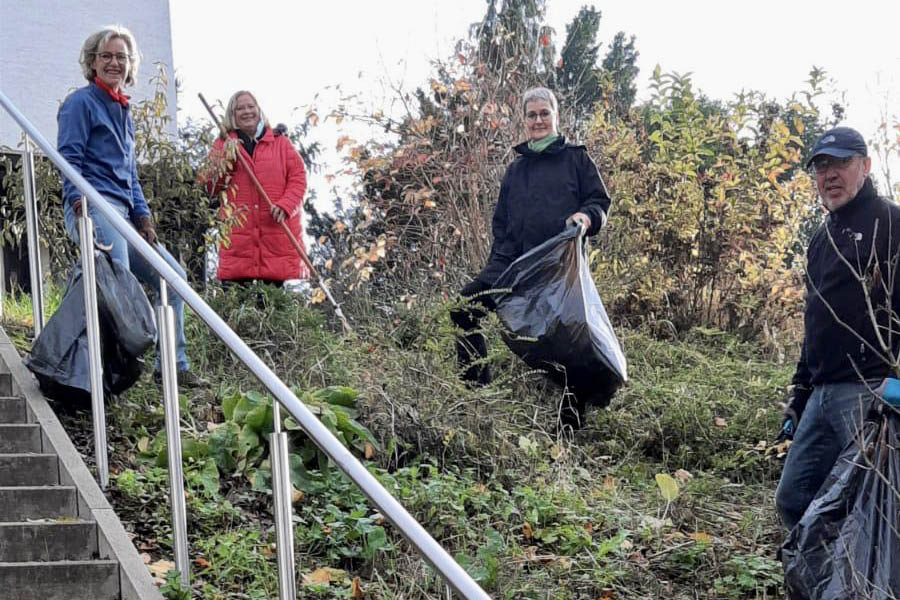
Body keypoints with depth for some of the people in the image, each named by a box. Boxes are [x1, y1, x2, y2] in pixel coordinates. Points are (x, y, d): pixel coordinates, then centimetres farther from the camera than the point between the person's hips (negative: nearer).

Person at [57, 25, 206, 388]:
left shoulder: (123, 111, 26)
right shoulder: (81, 103, 2)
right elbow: (69, 159, -9)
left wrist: (143, 218, 17)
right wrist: (79, 202, -23)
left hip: (122, 212, 9)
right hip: (93, 208, -9)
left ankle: (172, 366, 13)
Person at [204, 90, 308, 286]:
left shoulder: (280, 142, 14)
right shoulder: (223, 145, 15)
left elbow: (298, 177, 7)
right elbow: (211, 187, 10)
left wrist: (285, 205, -9)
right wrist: (225, 162, -6)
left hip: (277, 230, 0)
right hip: (238, 232, 0)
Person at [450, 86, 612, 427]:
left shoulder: (575, 158, 9)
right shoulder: (516, 168, 22)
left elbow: (600, 201, 5)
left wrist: (587, 216, -19)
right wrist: (500, 257, 10)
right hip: (517, 261, 4)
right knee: (464, 309, -12)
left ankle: (572, 420, 9)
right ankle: (478, 389, -6)